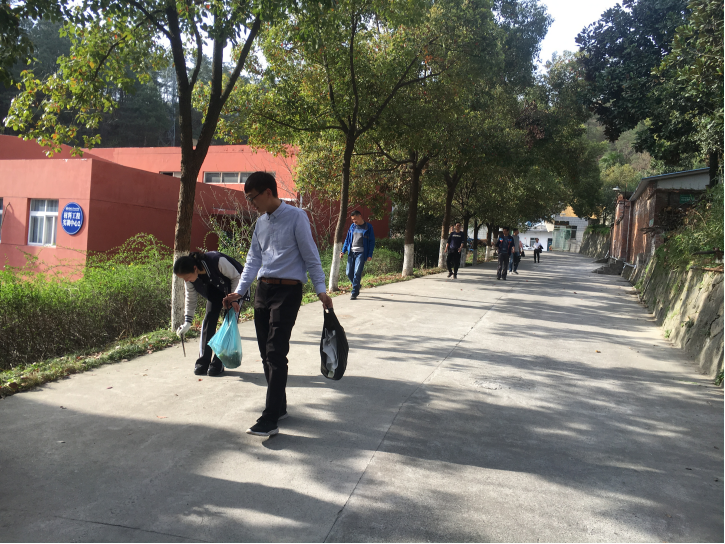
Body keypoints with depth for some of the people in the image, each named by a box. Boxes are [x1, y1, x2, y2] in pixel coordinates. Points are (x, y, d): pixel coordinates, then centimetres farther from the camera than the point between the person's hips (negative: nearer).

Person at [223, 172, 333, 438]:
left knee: (276, 354, -11)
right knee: (266, 353, 9)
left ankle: (270, 419, -9)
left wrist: (320, 289, -12)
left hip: (287, 290, -7)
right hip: (263, 290, 8)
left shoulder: (296, 217, -7)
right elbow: (253, 260, 16)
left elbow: (310, 255, -6)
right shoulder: (260, 223, 14)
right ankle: (279, 406, 23)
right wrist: (239, 291, 7)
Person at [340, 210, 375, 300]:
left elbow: (372, 241, 1)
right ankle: (357, 286, 27)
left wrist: (370, 255, -6)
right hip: (351, 253, 5)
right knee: (349, 273, 3)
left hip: (361, 253, -5)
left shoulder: (368, 227, 1)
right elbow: (347, 239, 19)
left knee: (357, 273, -12)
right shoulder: (352, 226, 13)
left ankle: (354, 292, -4)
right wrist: (343, 251, 9)